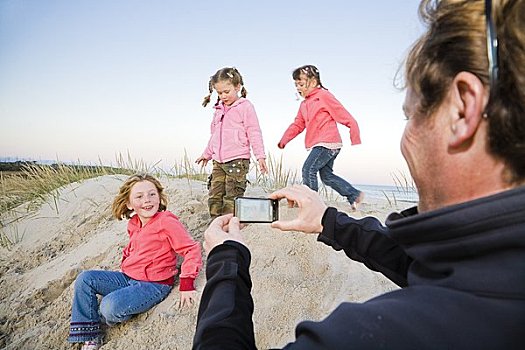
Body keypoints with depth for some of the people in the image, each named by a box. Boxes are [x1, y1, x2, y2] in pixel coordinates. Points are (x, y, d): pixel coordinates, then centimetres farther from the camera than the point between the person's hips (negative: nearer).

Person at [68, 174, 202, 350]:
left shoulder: (167, 222, -18)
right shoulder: (133, 224, 8)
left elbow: (192, 249, -19)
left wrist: (186, 284, -23)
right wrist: (124, 265, 11)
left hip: (154, 284, -8)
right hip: (128, 277, 8)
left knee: (111, 307, -29)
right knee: (85, 279, -1)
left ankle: (100, 318, 11)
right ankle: (89, 335, 3)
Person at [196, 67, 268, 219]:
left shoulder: (245, 106, -4)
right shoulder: (219, 109, 16)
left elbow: (254, 132, -8)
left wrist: (260, 156, -15)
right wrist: (207, 154, 34)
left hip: (237, 160, -7)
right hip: (218, 162, 7)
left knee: (231, 199, -5)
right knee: (214, 197, 7)